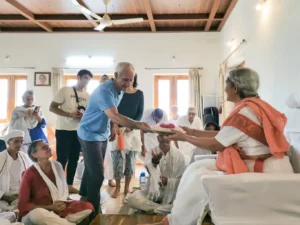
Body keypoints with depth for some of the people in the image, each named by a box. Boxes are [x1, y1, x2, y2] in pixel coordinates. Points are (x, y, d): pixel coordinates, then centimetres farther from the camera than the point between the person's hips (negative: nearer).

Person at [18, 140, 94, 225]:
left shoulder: (57, 166, 0)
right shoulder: (30, 173, -13)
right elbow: (22, 205, -11)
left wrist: (62, 203, -11)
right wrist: (50, 207, -18)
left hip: (58, 210, 4)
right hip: (34, 215, -4)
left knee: (88, 206, -15)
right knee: (38, 213, -41)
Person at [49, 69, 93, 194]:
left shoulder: (88, 95, 8)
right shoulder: (65, 90, -7)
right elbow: (52, 107, -10)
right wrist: (70, 114, -21)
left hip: (79, 131, 6)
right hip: (64, 130, -6)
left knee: (74, 159, 11)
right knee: (62, 159, -2)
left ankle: (69, 185, 22)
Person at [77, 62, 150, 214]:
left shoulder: (120, 90, 1)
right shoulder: (104, 91, -29)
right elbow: (114, 116, -41)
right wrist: (137, 125, -49)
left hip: (102, 134, 9)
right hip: (90, 134, -8)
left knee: (91, 169, 20)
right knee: (97, 174, -10)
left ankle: (84, 198, 38)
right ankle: (93, 210, 3)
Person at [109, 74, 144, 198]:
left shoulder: (139, 94, 4)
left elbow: (140, 113, 3)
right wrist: (115, 126, -19)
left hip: (133, 130, 2)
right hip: (117, 129, -1)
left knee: (130, 159, 4)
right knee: (117, 159, -4)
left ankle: (127, 187, 17)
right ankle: (117, 188, 10)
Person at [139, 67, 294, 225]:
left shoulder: (245, 111, -22)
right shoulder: (251, 105, 8)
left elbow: (215, 145, -15)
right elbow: (222, 135, 12)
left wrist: (184, 138, -3)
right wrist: (192, 132, 14)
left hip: (260, 170, -9)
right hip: (254, 163, 9)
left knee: (197, 177, -9)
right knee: (197, 167, 5)